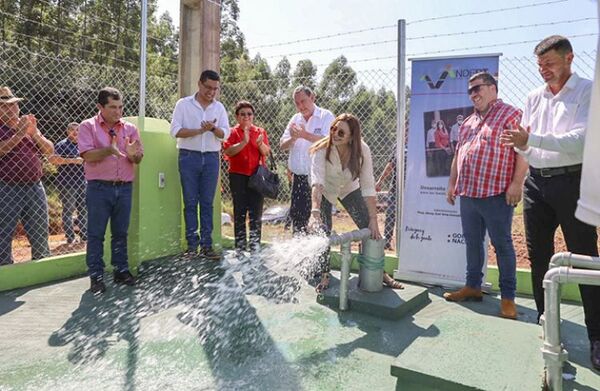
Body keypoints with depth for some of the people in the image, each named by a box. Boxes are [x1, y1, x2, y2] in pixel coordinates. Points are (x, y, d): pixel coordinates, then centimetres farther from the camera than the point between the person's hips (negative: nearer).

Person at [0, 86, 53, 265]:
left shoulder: (29, 125, 15)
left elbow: (50, 151, 7)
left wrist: (34, 133, -6)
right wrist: (20, 134, -17)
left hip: (35, 187, 5)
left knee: (40, 237, 10)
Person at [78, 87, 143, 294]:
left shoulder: (130, 128, 9)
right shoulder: (88, 126, 0)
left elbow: (139, 159, 6)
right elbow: (88, 155, -11)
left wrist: (132, 154, -17)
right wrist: (109, 149, -27)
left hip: (125, 187, 3)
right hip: (99, 188, -3)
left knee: (121, 233, 11)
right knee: (96, 234, 2)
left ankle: (121, 271, 21)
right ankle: (96, 276, 10)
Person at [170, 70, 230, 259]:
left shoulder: (219, 107, 10)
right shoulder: (184, 104, 3)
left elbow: (225, 134, 3)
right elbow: (175, 131, -5)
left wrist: (213, 129, -18)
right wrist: (199, 130, -15)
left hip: (211, 158, 2)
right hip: (189, 157, -2)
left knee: (207, 203, 4)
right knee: (190, 202, 1)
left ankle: (206, 244, 8)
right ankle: (192, 243, 9)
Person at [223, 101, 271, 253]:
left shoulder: (260, 131, 10)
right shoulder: (232, 132, 3)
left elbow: (267, 153, 0)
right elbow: (228, 151, -11)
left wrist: (260, 144, -20)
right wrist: (244, 142, -21)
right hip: (238, 176, -1)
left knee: (256, 211, 3)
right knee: (240, 211, 4)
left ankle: (255, 243, 11)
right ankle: (240, 244, 12)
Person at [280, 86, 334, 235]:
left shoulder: (326, 116, -3)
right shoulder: (295, 119, 14)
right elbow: (282, 145, 9)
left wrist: (305, 135, -27)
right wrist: (293, 138, -12)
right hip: (298, 176, 6)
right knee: (297, 215, 13)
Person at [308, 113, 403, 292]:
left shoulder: (362, 150, -28)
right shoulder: (322, 150, -33)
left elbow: (368, 187, -29)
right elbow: (317, 181, -46)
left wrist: (374, 220, -32)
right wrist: (315, 212, -60)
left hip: (349, 189, 2)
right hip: (325, 191, -1)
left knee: (370, 230, -3)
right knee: (323, 233, -9)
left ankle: (380, 272, 13)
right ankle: (325, 276, 10)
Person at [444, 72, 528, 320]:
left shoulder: (510, 115, -3)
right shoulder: (468, 123, 20)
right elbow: (458, 156, 22)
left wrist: (517, 183, -19)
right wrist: (452, 184, 18)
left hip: (496, 195, -7)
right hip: (467, 194, 7)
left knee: (502, 245, 1)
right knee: (472, 243, 14)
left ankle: (508, 297, 11)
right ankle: (473, 286, 27)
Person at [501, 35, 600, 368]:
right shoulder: (534, 98, 13)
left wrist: (532, 140, -26)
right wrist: (521, 147, -9)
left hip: (572, 182, -5)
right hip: (537, 183, 6)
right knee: (538, 258, 11)